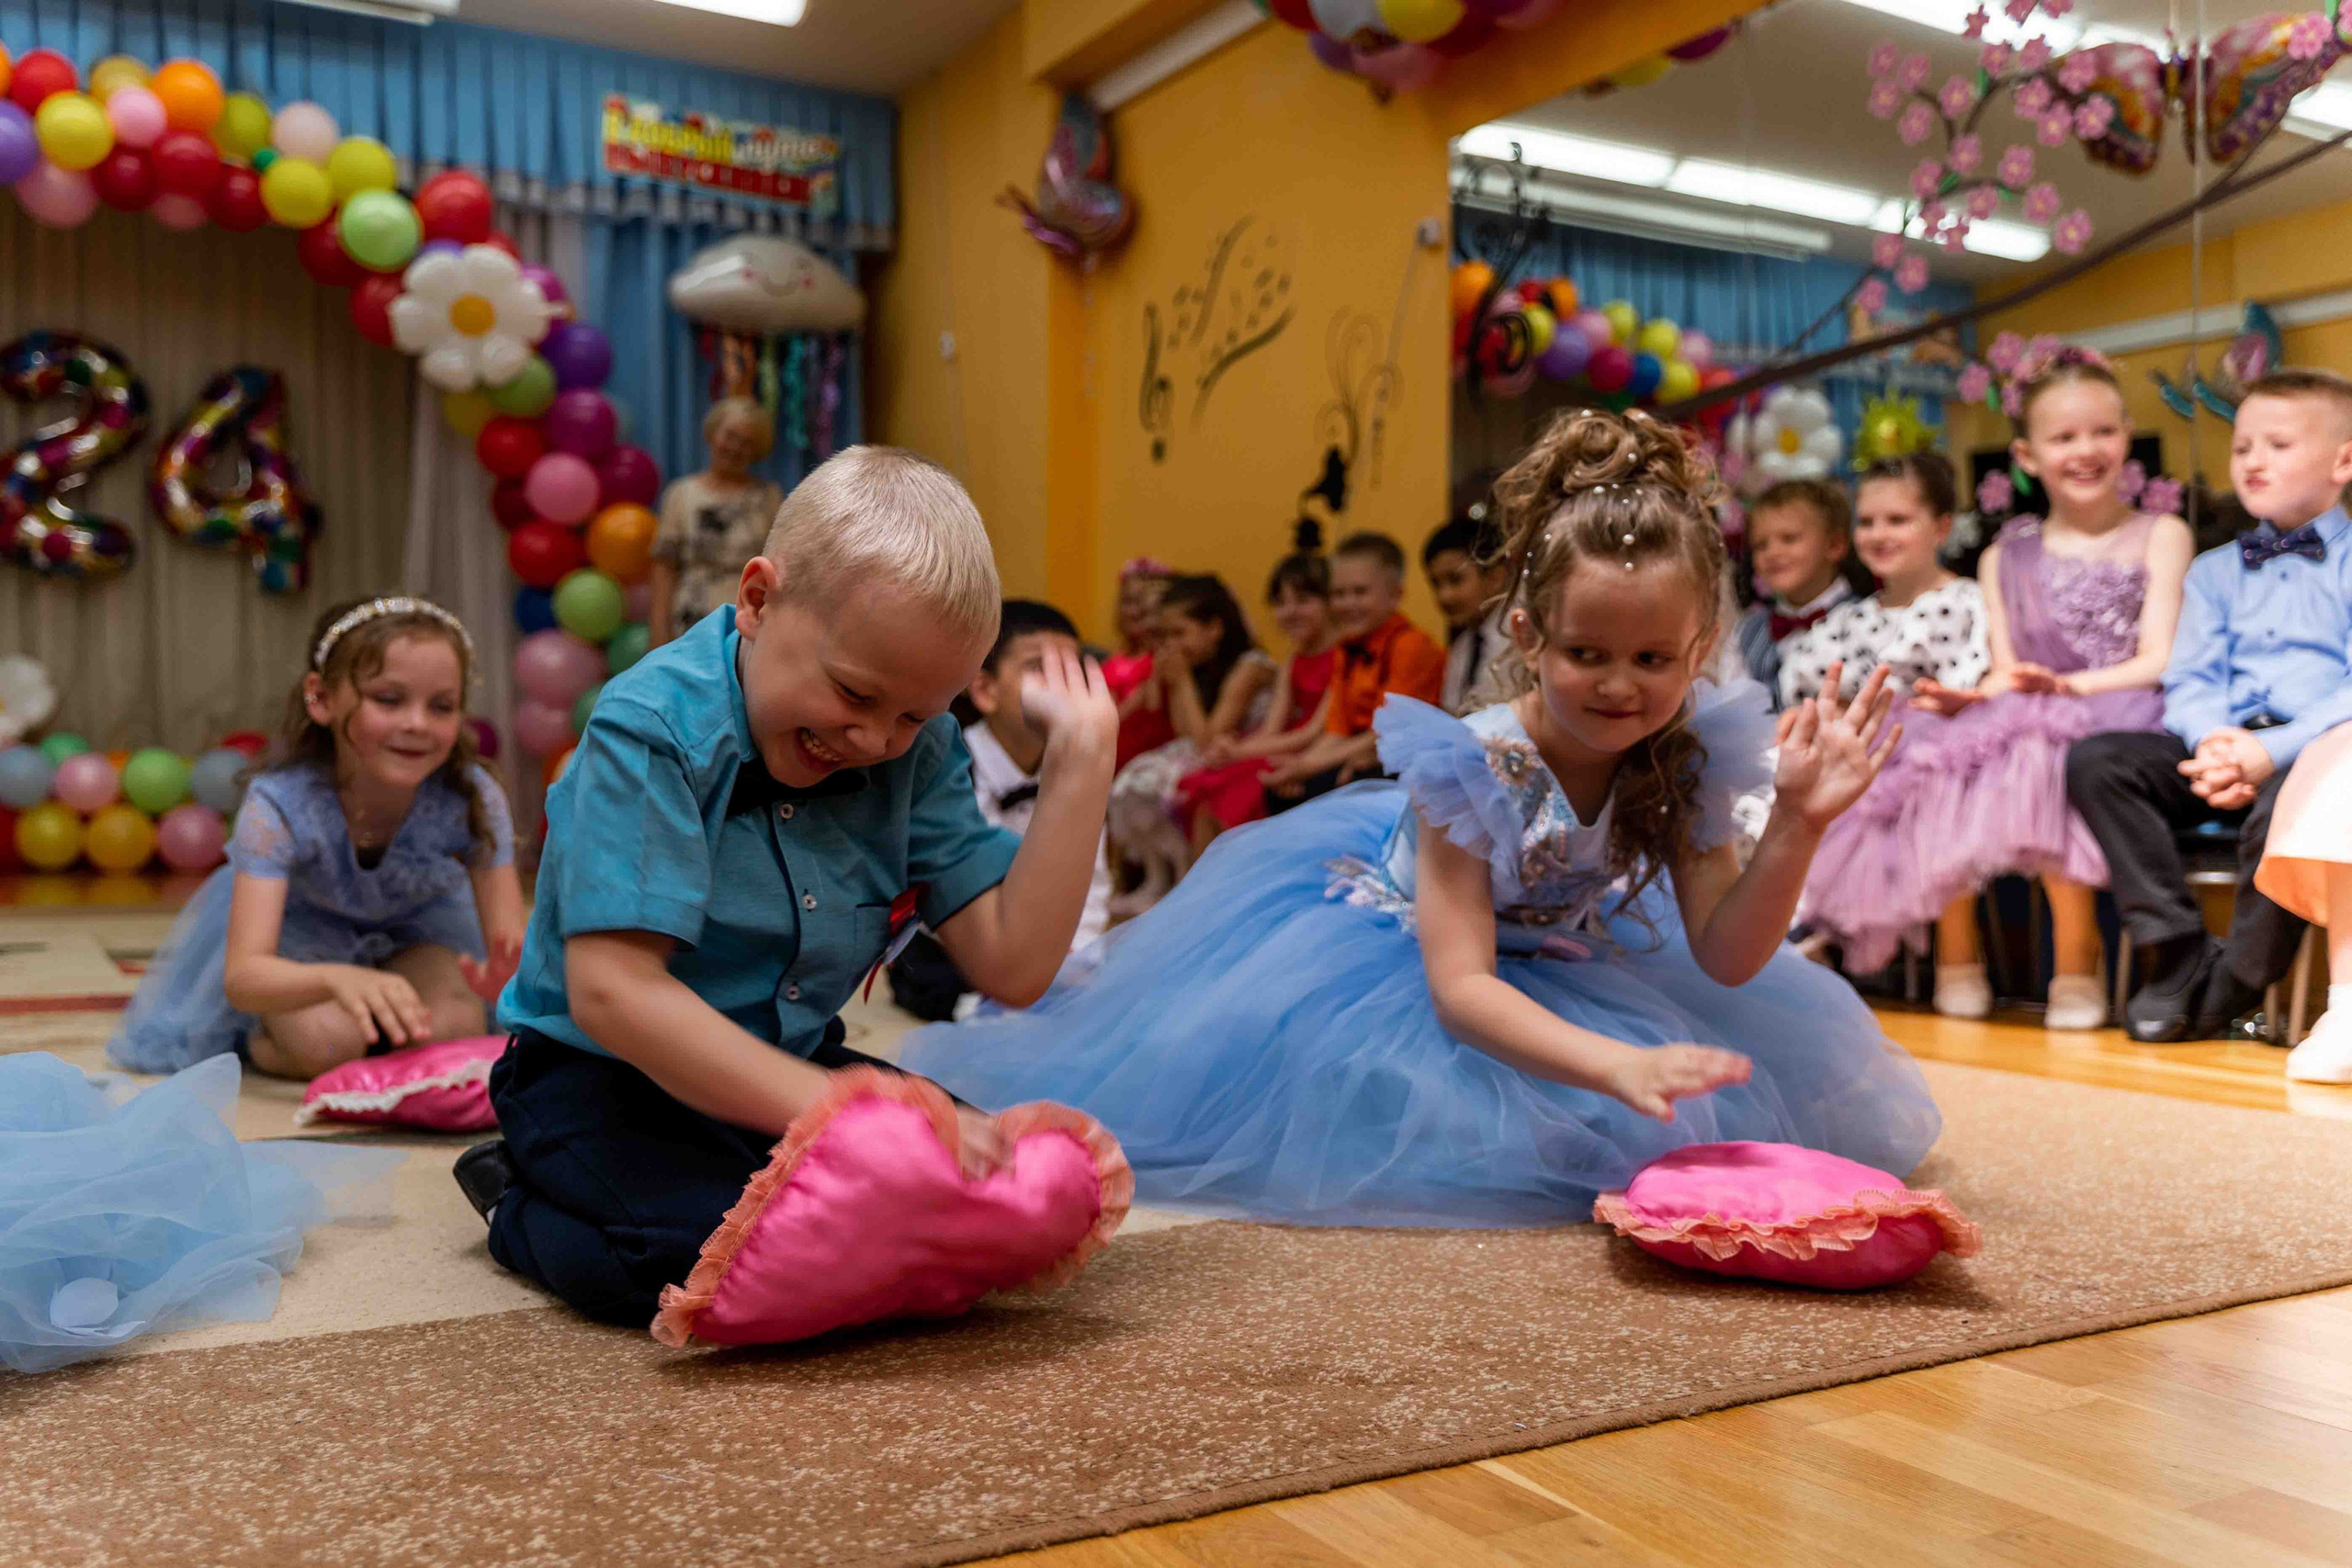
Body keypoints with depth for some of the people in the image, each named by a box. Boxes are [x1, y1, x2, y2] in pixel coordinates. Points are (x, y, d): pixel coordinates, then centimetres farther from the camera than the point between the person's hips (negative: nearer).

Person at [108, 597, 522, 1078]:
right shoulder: (278, 805, -33)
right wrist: (337, 978, -64)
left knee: (450, 1030, -26)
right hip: (303, 930, -2)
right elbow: (241, 976, -41)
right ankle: (254, 1042, 6)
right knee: (325, 1042, -30)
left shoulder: (474, 799, -29)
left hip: (416, 928, 2)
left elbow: (510, 944, -27)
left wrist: (503, 978, -55)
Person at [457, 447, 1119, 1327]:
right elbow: (613, 992, -31)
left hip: (792, 1069, 5)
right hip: (604, 1071, -5)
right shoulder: (654, 730, -22)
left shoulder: (916, 750, -4)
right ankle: (521, 1211, 3)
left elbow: (1012, 967, -9)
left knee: (989, 1180, -14)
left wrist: (1082, 762, -14)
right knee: (700, 1251, -31)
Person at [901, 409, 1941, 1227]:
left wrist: (1798, 824, -35)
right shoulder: (1474, 767, -35)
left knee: (1781, 1068, 4)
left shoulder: (1686, 759, -20)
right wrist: (1614, 1066, -54)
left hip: (1563, 963, 5)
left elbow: (1725, 959, -20)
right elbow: (1458, 987, -40)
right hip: (1394, 936, -4)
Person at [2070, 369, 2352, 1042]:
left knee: (2286, 803, -39)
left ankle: (2230, 989, -16)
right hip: (2227, 749, 5)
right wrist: (2213, 740, -13)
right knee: (2094, 759, -21)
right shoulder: (2214, 570, 23)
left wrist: (2272, 751, -22)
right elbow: (2189, 678, 11)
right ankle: (2181, 955, -19)